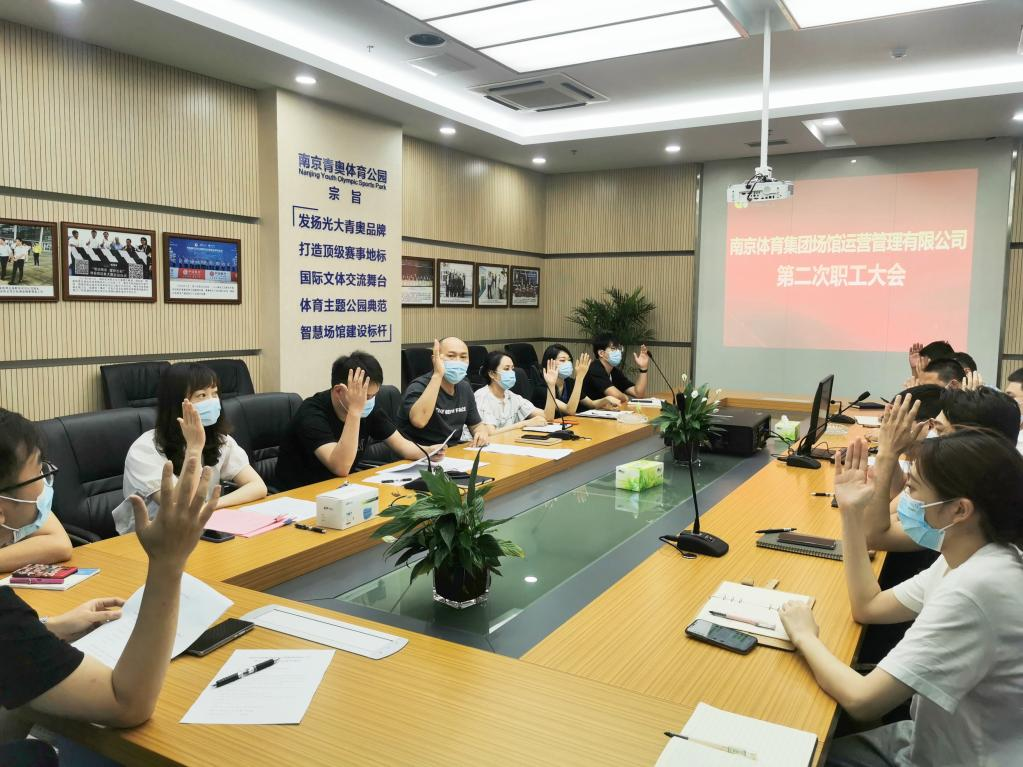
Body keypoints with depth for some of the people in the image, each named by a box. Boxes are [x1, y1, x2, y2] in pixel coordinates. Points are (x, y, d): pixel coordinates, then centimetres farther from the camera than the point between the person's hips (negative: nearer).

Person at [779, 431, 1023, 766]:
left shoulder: (974, 588, -33)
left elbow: (862, 700, -31)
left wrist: (804, 636, -13)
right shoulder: (972, 561, -3)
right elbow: (868, 607, 6)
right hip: (940, 739, 7)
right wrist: (851, 513, -2)